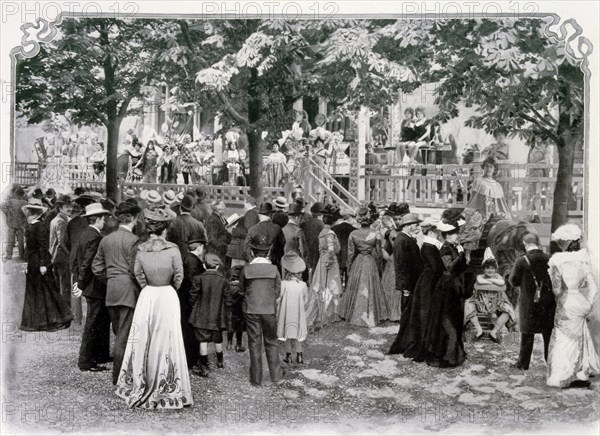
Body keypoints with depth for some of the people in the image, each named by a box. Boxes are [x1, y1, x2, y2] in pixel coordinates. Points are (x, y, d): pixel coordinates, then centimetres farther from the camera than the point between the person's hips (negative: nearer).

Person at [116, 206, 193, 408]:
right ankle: (166, 388, 10)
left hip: (147, 296, 3)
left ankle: (140, 385, 21)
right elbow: (179, 275, -7)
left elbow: (137, 273, 0)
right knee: (166, 340, 4)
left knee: (143, 340, 12)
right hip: (167, 296, -3)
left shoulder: (141, 249, -3)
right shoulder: (172, 249, -11)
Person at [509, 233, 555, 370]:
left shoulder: (522, 261, -15)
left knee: (527, 334, 10)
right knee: (549, 333, 15)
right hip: (548, 302, 2)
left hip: (529, 303, -2)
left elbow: (513, 281, -8)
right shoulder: (549, 259, -7)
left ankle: (523, 363, 16)